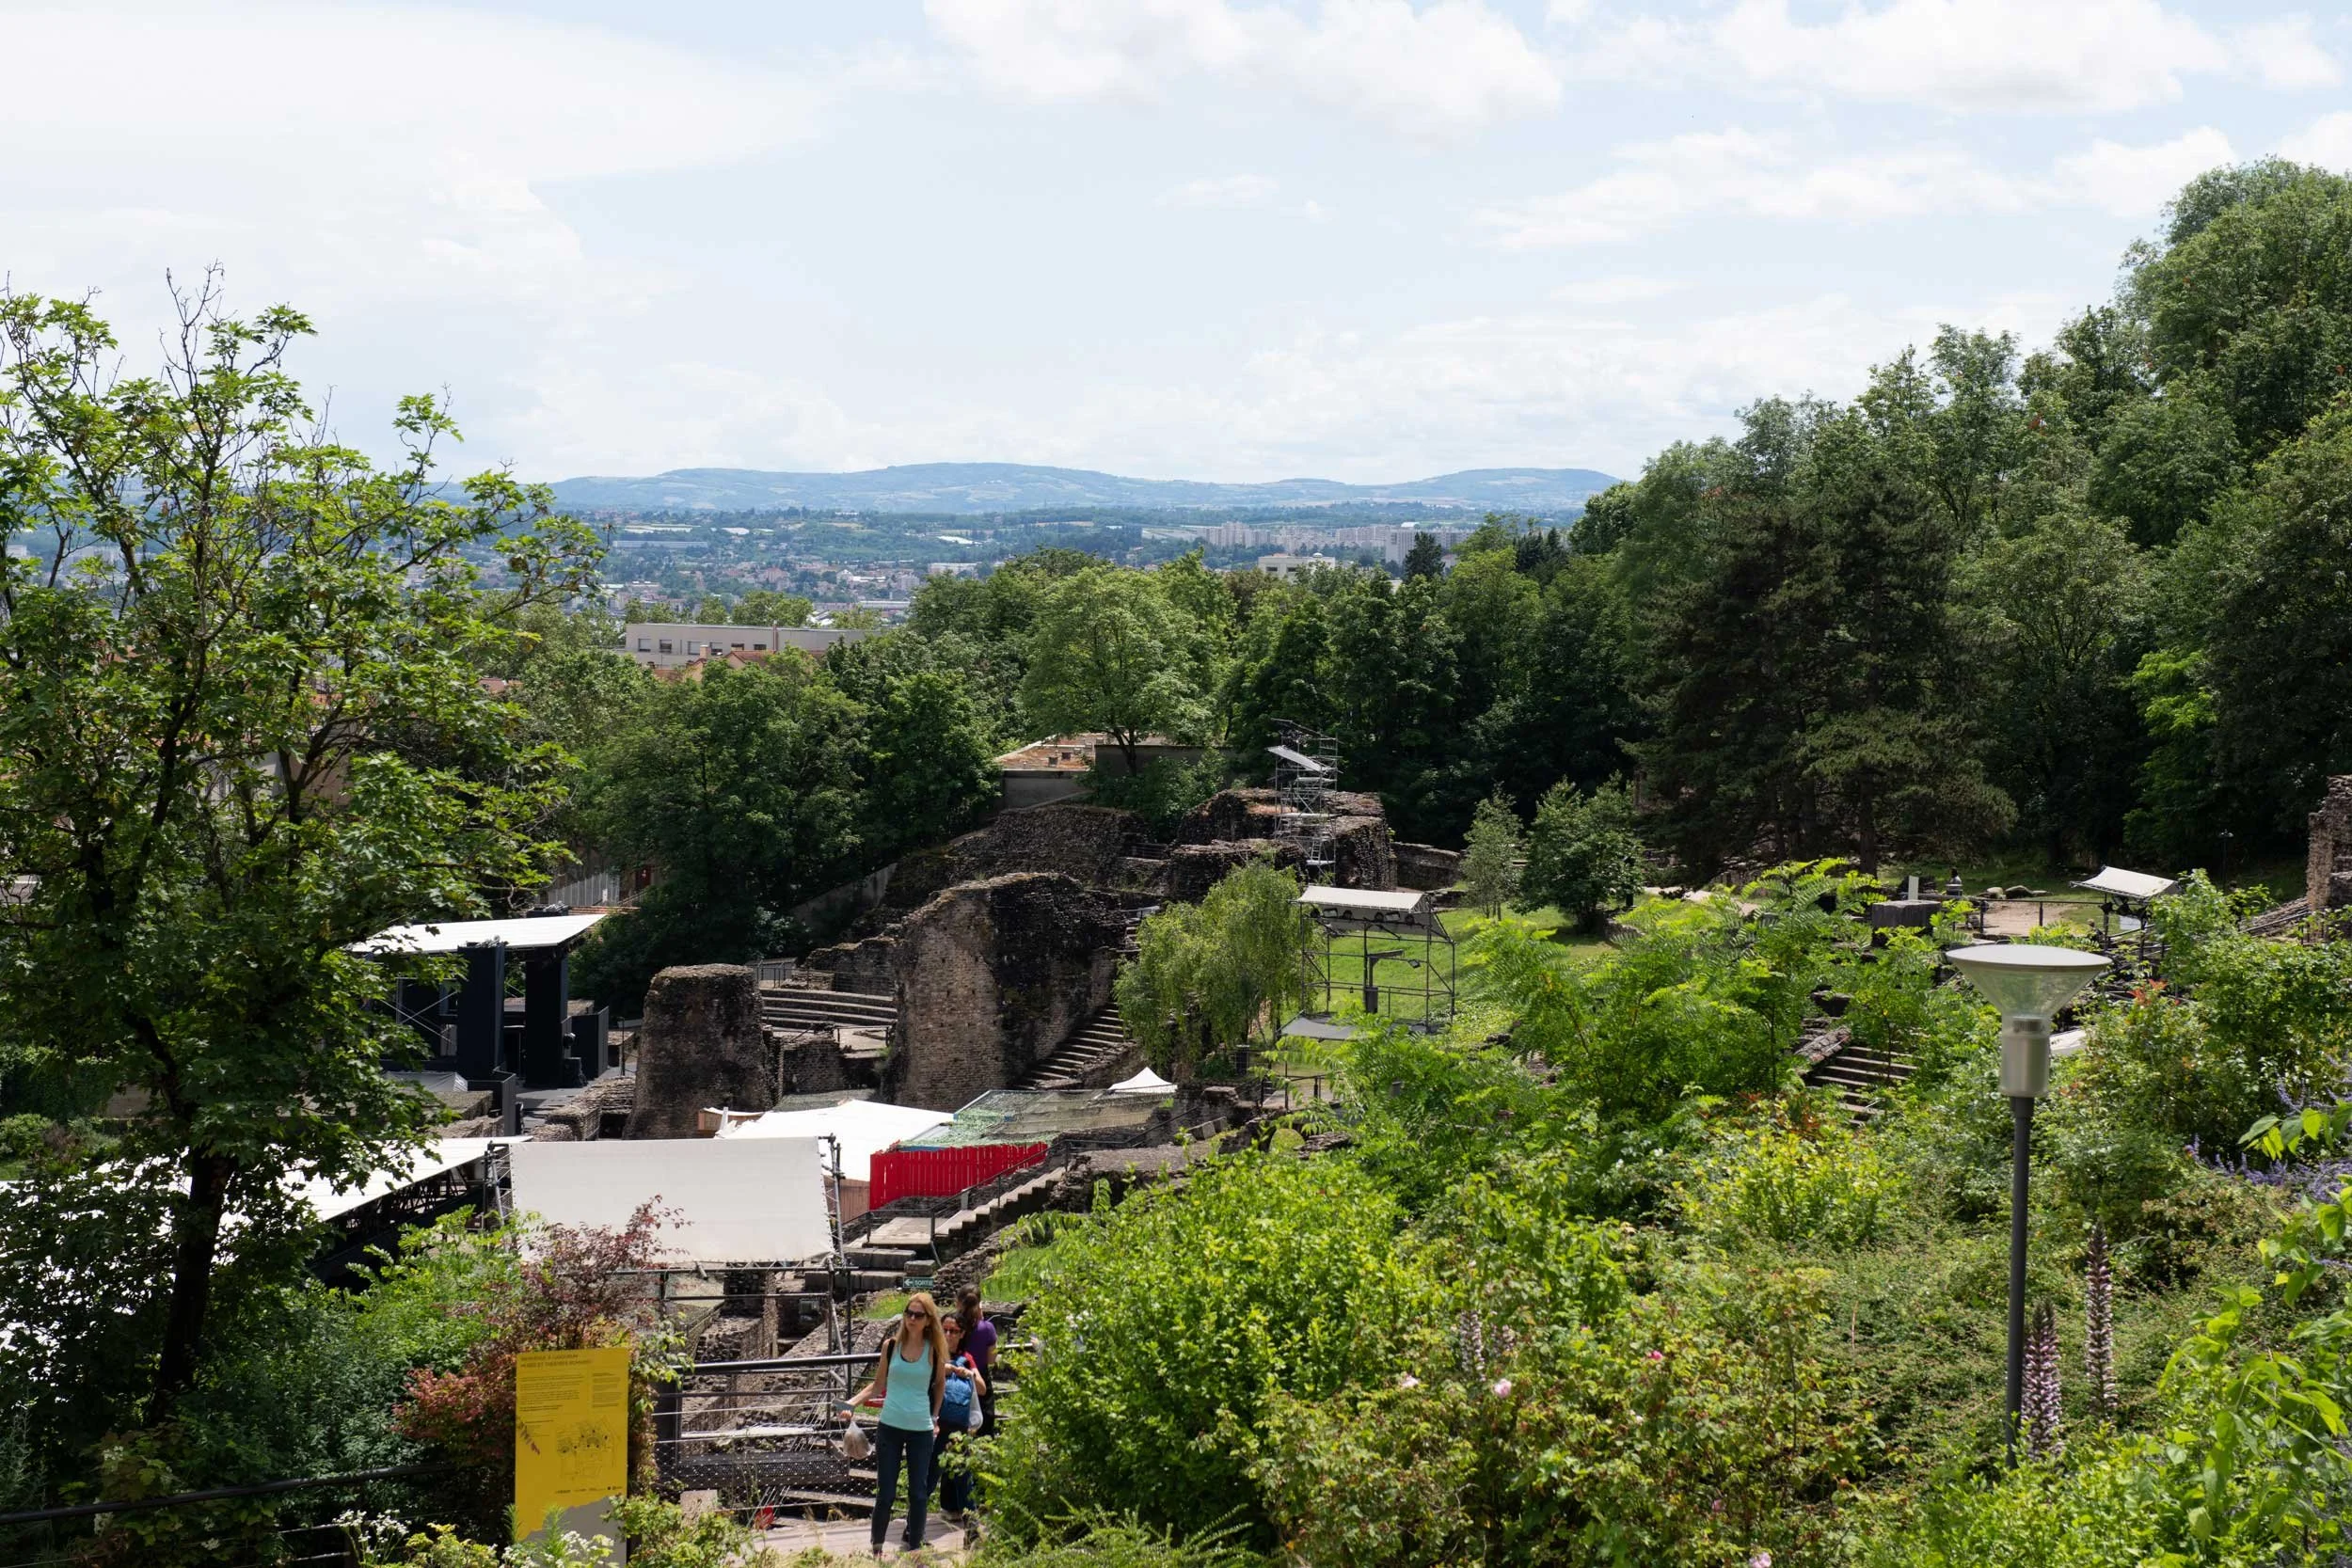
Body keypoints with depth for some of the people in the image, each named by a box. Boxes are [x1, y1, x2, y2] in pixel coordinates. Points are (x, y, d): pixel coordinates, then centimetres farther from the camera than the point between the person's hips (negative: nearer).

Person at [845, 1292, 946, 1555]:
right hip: (889, 1427, 0)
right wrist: (852, 1402, -5)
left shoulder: (934, 1350, -3)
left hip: (921, 1430, 0)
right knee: (885, 1493, 2)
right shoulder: (891, 1346, -1)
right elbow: (878, 1385, 7)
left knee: (918, 1493, 7)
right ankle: (876, 1549, 15)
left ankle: (914, 1549, 19)